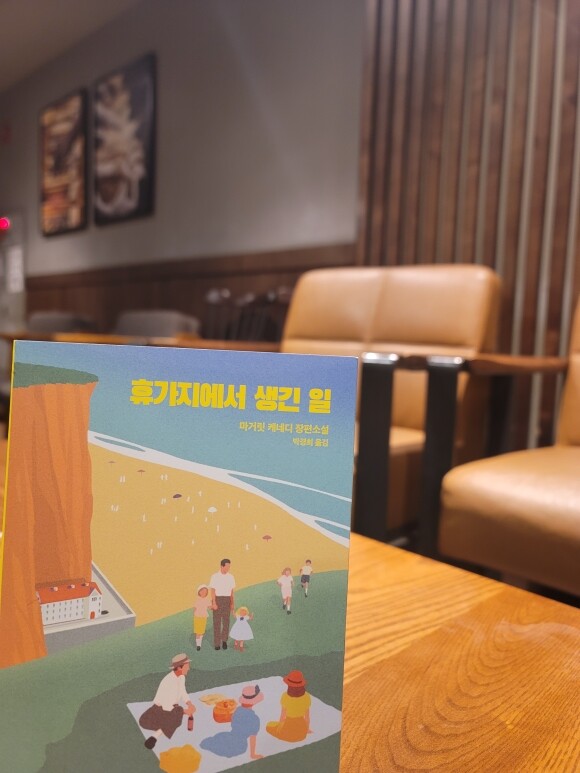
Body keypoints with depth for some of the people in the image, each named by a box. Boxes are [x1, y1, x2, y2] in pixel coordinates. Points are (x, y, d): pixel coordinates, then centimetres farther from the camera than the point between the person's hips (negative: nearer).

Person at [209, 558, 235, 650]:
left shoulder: (231, 577, 6)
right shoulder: (215, 577, -5)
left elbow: (232, 591, 10)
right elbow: (213, 590, -7)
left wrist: (232, 603, 9)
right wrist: (214, 603, -13)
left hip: (227, 600, 3)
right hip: (217, 599, -3)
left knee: (226, 621, -2)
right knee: (217, 622, 3)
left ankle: (224, 640, 9)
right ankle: (217, 643, 11)